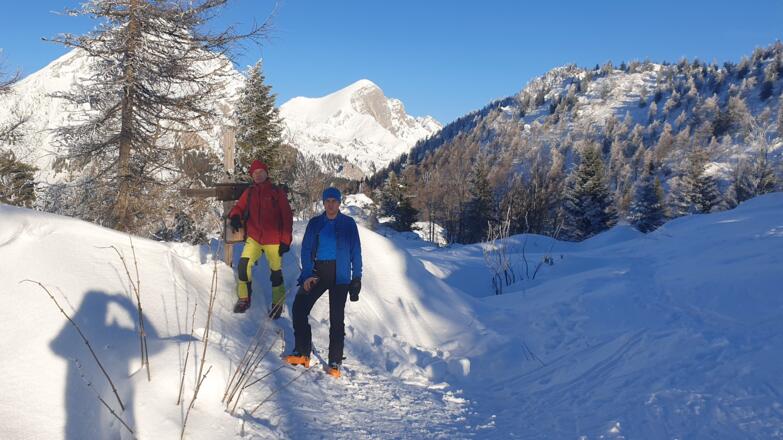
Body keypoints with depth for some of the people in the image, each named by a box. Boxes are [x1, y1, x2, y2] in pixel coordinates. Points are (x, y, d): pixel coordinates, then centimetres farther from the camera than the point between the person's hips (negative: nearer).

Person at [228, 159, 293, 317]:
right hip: (254, 238, 3)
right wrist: (235, 215, -13)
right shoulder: (249, 193, 6)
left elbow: (287, 217, -4)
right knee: (244, 264, -15)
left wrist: (285, 240, -9)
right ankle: (244, 298, 3)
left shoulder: (277, 192, -4)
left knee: (276, 273, 5)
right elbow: (239, 207, 13)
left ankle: (278, 304, 24)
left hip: (274, 241, -2)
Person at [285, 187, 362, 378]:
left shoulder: (348, 224, 3)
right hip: (317, 272, 2)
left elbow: (355, 253, 5)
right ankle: (302, 352, -2)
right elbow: (306, 250, 6)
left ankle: (335, 362, 2)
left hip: (340, 275, -2)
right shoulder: (315, 223, 9)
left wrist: (356, 279, 0)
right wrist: (307, 275, -8)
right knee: (299, 308, -12)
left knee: (336, 318, -5)